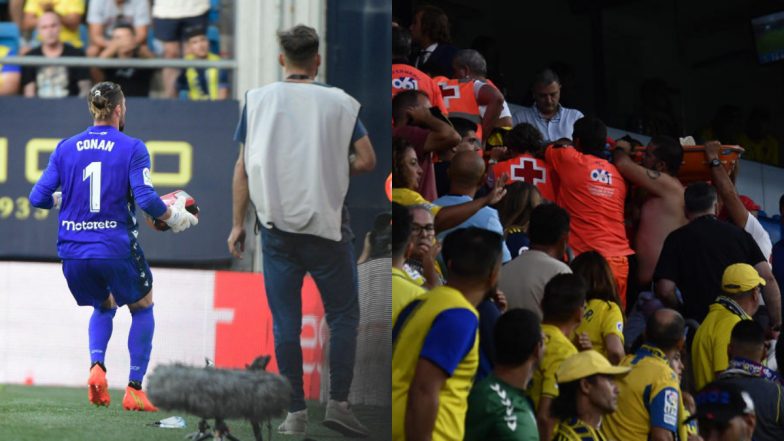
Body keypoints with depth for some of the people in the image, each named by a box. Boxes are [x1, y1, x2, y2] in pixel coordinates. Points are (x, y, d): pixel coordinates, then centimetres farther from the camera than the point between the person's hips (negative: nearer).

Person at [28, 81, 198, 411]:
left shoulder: (66, 148, 4)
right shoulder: (131, 148, -6)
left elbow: (38, 197, 3)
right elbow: (145, 198, -16)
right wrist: (174, 217, 1)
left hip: (73, 251, 4)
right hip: (116, 248, -4)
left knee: (103, 307, 29)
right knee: (142, 308, 20)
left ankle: (96, 366, 2)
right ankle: (134, 389, 10)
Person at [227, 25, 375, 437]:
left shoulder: (258, 100, 2)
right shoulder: (338, 102, -2)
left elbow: (244, 168, 1)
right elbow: (366, 160, -7)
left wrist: (237, 224, 6)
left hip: (277, 227, 2)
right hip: (326, 224, -1)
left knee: (285, 322, 6)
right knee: (342, 314, 9)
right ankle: (337, 403, -2)